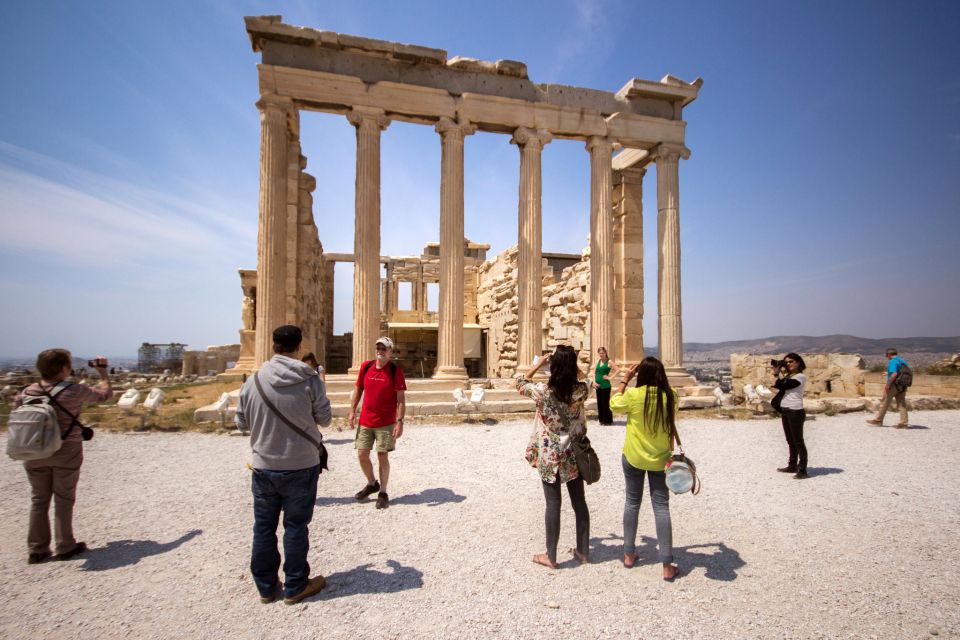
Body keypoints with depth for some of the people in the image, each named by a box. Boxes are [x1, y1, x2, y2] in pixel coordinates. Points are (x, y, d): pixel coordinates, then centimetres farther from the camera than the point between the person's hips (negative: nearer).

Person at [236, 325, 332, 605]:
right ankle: (295, 587, 25)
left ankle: (266, 587, 31)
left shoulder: (253, 380, -8)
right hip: (301, 466, -2)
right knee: (296, 526, 12)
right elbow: (324, 418, -4)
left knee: (263, 527, 17)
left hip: (264, 467, 2)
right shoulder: (310, 380, -15)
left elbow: (242, 423, 4)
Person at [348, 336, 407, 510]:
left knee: (383, 456, 1)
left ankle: (383, 493, 18)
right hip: (365, 421, 4)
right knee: (362, 454, 8)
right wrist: (352, 411, 6)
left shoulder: (396, 371, -11)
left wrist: (400, 421, -17)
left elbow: (401, 398, -11)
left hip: (386, 423, -4)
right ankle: (372, 484, 33)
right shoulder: (365, 366, 1)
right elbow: (358, 389, 12)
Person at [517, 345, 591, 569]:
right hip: (574, 454, 3)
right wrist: (570, 361, 12)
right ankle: (583, 551, 30)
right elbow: (580, 378, 15)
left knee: (553, 504, 7)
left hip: (549, 456, -3)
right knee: (579, 501, 15)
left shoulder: (543, 390, -19)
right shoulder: (581, 390, -11)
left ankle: (551, 556, 19)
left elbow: (520, 383, 2)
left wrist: (538, 364, 7)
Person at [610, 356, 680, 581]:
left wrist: (625, 379, 1)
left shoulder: (633, 395, -20)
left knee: (632, 502, 14)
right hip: (660, 459, 1)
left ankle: (629, 554, 25)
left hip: (633, 457, -1)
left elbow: (613, 404, 1)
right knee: (661, 507, 7)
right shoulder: (670, 396, -10)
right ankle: (667, 566, 9)